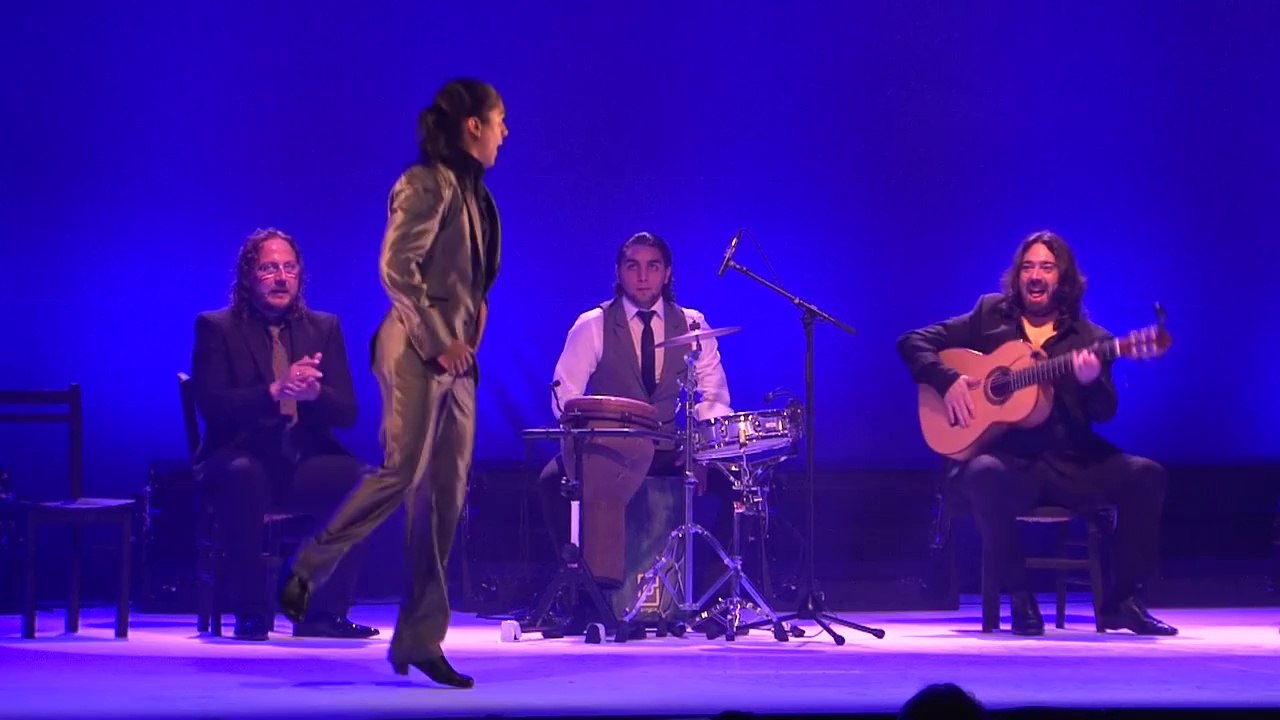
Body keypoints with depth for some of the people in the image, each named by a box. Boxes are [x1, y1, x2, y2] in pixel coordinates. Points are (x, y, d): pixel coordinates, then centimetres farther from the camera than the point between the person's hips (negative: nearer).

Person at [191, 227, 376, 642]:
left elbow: (347, 413, 6)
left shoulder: (325, 328, 14)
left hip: (306, 463, 3)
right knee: (242, 476, -38)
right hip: (243, 457, -3)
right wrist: (275, 391, -25)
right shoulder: (216, 328, 3)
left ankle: (326, 612, -19)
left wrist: (314, 393, -18)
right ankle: (251, 612, -26)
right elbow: (212, 405, -11)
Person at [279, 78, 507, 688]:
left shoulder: (469, 190, 17)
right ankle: (308, 569, 3)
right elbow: (397, 267, -17)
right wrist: (439, 340, -18)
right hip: (417, 348, -9)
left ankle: (421, 640, 6)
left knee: (445, 497, 4)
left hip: (454, 355, 9)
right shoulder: (426, 185, -9)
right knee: (403, 471, -15)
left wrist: (475, 309, 5)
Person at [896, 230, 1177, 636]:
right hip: (1009, 459, -2)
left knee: (1146, 475, -22)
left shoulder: (1090, 340, 9)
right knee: (984, 475, -37)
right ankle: (1020, 597, -21)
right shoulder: (989, 316, 10)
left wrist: (1092, 381, -25)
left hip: (1071, 464, 2)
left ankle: (1123, 601, -10)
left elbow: (1104, 413, -2)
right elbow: (913, 343, 8)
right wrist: (948, 381, -10)